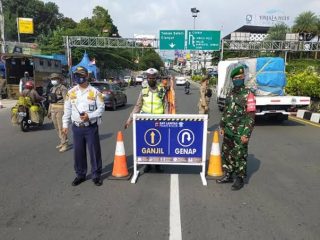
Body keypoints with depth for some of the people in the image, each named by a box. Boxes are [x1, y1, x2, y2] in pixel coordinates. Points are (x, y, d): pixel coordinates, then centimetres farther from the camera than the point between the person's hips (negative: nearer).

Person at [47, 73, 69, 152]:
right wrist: (49, 111, 20)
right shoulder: (52, 89, 15)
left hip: (61, 109, -9)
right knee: (57, 127, 13)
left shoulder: (63, 88, -11)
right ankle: (62, 142, 26)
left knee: (61, 127, -8)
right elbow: (51, 101, 20)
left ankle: (65, 145, -1)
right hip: (53, 110, 9)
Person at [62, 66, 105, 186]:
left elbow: (101, 108, -5)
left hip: (91, 127, -3)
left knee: (94, 151, 2)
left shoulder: (94, 92, -5)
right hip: (77, 127, 3)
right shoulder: (71, 92, 6)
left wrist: (89, 116, -18)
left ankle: (96, 175, 17)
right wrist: (65, 124, 7)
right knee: (78, 152, 11)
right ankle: (80, 174, 27)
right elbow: (67, 110, 10)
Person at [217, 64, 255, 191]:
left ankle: (240, 179, 16)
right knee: (226, 153, 14)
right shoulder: (231, 93, 11)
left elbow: (251, 116, -14)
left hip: (240, 132, -7)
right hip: (228, 131, 7)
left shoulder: (248, 94, -10)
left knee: (239, 156, 1)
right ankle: (228, 175, 30)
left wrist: (246, 133, -19)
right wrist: (222, 126, 14)